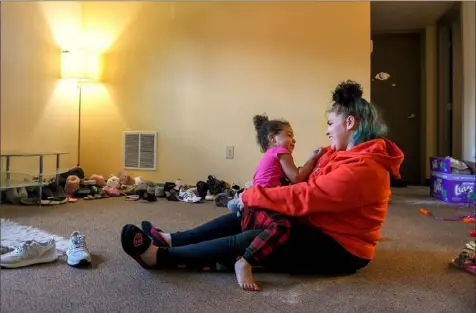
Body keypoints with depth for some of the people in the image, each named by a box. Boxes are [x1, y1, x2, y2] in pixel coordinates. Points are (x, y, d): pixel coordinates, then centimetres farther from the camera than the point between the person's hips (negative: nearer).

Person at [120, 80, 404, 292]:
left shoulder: (361, 169, -25)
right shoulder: (349, 154, 9)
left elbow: (303, 197, -28)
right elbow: (312, 190, 7)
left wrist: (250, 196, -18)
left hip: (339, 249, -9)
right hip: (322, 229, 9)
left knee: (245, 241, -21)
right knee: (242, 218, 1)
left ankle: (160, 256, -13)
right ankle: (169, 240, 5)